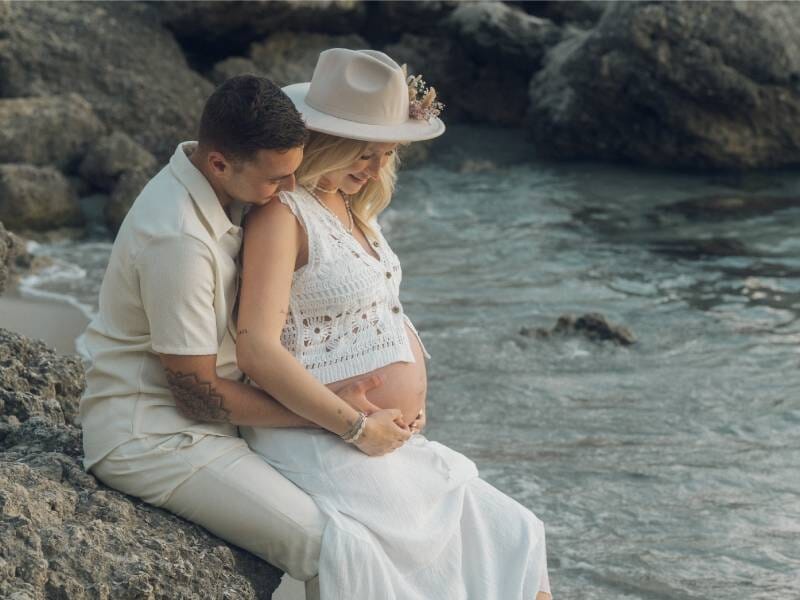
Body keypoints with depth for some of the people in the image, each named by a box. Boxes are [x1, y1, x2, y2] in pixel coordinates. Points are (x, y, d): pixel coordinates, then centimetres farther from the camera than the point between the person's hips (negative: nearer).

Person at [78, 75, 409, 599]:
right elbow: (198, 394, -20)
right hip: (152, 437, -9)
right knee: (331, 549, -21)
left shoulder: (223, 186, 0)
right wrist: (334, 416, -16)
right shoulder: (178, 238, -27)